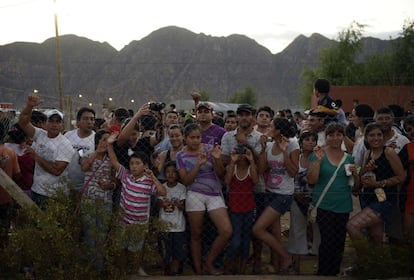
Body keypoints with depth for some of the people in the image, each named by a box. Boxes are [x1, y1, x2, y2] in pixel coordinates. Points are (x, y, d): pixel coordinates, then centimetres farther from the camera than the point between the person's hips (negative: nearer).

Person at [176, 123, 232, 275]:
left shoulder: (209, 148, 1)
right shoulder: (181, 156, 1)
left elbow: (220, 174, 1)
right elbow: (186, 181, -6)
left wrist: (217, 159, -18)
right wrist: (199, 164, -18)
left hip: (215, 194, 1)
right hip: (195, 195, -1)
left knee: (226, 231, -12)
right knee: (196, 235, 6)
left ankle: (209, 263, 7)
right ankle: (198, 270, 22)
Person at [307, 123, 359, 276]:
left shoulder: (348, 158, 8)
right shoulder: (318, 154, -3)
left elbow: (356, 184, 13)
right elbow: (311, 180, -11)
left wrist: (355, 173, -7)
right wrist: (318, 160, -21)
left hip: (344, 206, 4)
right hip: (324, 205, -4)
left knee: (339, 242, 10)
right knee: (328, 242, -8)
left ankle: (334, 272, 25)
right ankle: (323, 273, 8)